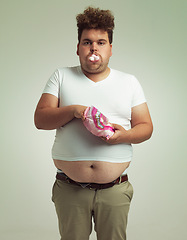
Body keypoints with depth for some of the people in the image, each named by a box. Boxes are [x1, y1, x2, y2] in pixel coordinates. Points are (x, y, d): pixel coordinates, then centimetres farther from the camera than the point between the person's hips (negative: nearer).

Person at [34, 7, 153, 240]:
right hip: (69, 189, 0)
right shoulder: (61, 76, 6)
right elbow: (40, 119, -1)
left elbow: (146, 127, 6)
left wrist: (125, 135, -16)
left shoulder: (129, 82, 8)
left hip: (114, 190, 1)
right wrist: (73, 110, -18)